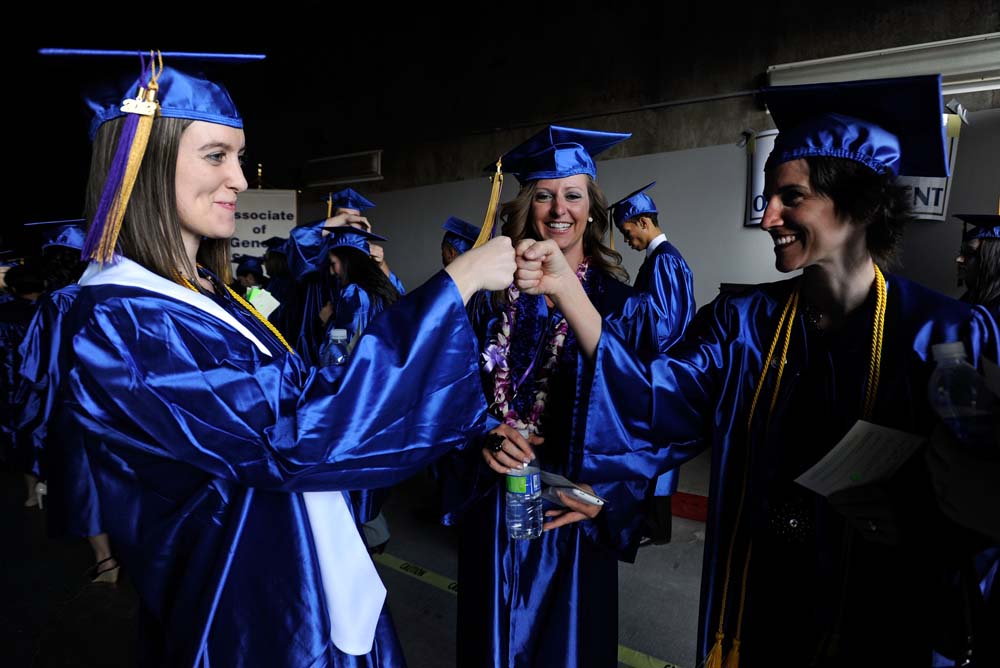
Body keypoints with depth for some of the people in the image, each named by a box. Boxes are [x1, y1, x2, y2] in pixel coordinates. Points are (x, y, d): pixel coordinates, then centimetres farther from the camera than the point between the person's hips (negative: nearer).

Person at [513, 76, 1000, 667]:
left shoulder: (950, 337, -14)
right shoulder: (743, 324, -7)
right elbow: (651, 404, -20)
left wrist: (899, 517, -28)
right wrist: (565, 288, -28)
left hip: (883, 621, -2)